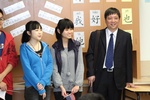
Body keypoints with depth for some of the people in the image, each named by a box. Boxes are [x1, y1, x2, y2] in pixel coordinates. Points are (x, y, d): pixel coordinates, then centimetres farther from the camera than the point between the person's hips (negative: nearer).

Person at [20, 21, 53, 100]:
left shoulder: (45, 46, 6)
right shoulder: (24, 48, -7)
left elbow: (50, 64, 1)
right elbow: (27, 69, -12)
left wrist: (42, 82, -14)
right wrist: (40, 88, -14)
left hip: (46, 85, 4)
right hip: (31, 86, -4)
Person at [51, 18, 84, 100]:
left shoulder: (77, 45, 4)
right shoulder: (55, 47, 0)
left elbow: (80, 65, 2)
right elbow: (54, 69, -2)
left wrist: (78, 84, -8)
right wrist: (61, 86, -11)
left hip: (75, 87, 1)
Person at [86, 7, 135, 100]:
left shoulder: (126, 36, 4)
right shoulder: (95, 35, 3)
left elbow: (128, 58, 5)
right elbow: (90, 55, 3)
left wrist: (129, 80, 4)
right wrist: (91, 73, -8)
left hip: (117, 77, 1)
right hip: (99, 76, 0)